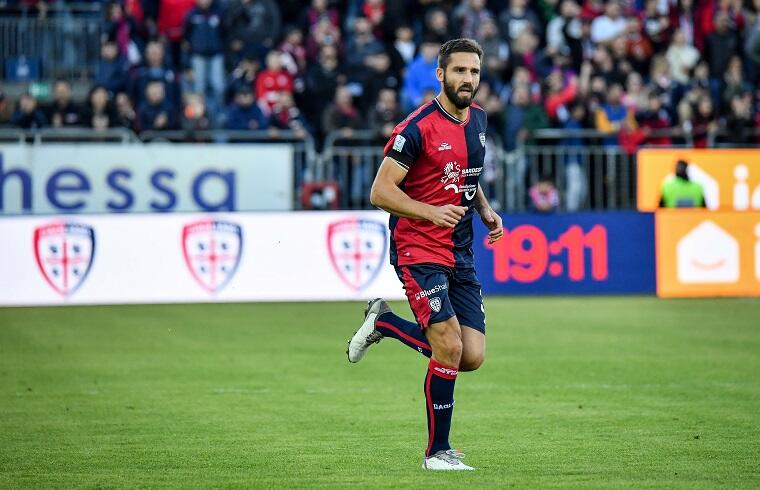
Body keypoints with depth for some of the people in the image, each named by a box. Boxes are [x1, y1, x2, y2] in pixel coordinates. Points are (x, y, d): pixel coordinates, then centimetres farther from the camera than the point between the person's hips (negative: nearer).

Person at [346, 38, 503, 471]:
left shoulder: (479, 119, 9)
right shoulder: (418, 128, -14)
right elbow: (380, 192, -15)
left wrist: (486, 211, 7)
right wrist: (432, 212, -27)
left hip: (461, 254, 7)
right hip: (419, 251, -7)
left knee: (473, 357, 1)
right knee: (450, 347, -16)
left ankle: (385, 323, 22)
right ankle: (438, 452, -1)